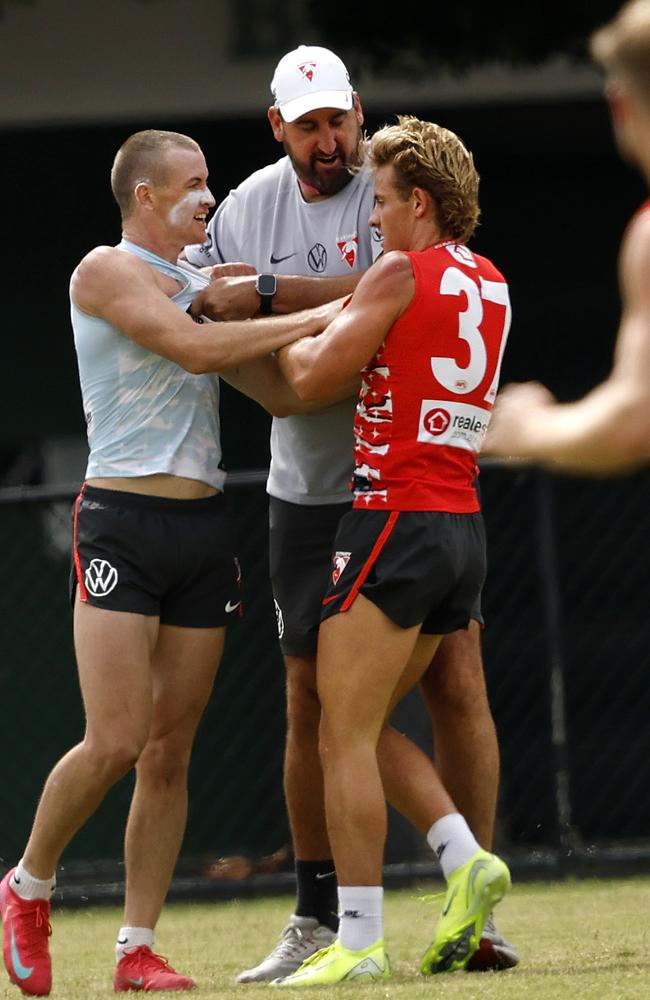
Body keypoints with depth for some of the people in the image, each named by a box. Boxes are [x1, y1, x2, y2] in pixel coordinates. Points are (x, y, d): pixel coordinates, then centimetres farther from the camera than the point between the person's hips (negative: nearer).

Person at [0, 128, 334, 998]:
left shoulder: (198, 280, 19)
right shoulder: (107, 271, -5)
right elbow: (195, 347, -17)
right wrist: (315, 320, -15)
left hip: (204, 528, 7)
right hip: (121, 524, -7)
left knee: (171, 750, 2)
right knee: (115, 741, -13)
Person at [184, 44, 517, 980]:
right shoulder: (249, 206, 6)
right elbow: (190, 300, 20)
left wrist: (264, 293, -24)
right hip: (306, 488, 4)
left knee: (455, 682, -7)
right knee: (311, 699, 6)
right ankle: (317, 919, 14)